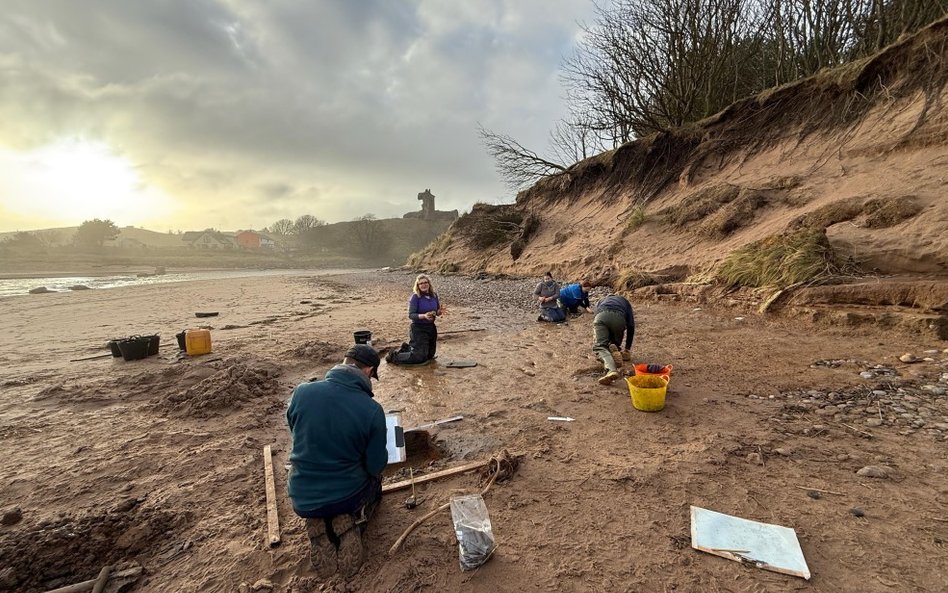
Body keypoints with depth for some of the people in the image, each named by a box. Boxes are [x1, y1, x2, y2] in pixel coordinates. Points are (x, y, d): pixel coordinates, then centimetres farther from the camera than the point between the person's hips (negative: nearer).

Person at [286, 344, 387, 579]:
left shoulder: (301, 392, -13)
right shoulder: (372, 410, -21)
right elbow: (377, 466, -11)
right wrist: (379, 455, 13)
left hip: (302, 500, 3)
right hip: (348, 496, -3)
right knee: (374, 480, 31)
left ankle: (319, 526, 7)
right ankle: (350, 526, 3)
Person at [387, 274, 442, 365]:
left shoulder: (434, 295, 2)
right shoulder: (415, 297, -14)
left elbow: (436, 312, 11)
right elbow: (411, 315, -17)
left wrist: (440, 311, -13)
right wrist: (423, 316, -33)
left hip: (431, 327, 7)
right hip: (418, 328, -7)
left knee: (430, 355, 19)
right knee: (420, 357, -7)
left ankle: (406, 348, 38)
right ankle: (393, 356, 10)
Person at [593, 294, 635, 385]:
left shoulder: (601, 302, 44)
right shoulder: (625, 302, 39)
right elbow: (631, 326, 30)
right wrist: (627, 349, 34)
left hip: (601, 316, 0)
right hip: (618, 317, 1)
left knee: (599, 346, -5)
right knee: (615, 343, 27)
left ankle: (611, 370, -32)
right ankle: (613, 348, -7)